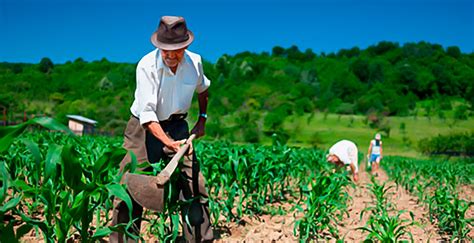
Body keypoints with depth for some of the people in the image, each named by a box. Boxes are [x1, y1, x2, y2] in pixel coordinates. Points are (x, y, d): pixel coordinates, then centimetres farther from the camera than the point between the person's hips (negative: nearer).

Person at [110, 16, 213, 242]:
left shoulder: (194, 62, -7)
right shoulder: (147, 66, -21)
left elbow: (202, 88, 18)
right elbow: (147, 112, -29)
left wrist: (202, 118, 12)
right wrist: (168, 142, -41)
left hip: (177, 126, 4)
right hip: (144, 127, -3)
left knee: (194, 185, -1)